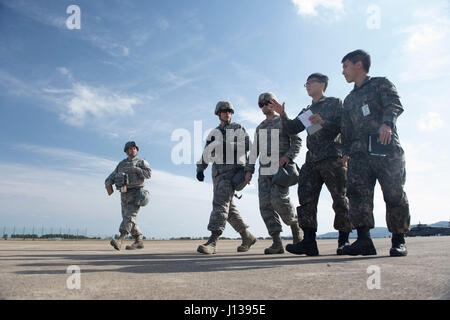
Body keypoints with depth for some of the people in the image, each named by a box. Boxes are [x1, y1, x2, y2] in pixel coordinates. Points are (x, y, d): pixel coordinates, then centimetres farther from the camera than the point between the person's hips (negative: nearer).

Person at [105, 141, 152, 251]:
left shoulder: (141, 162, 5)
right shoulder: (121, 164, 19)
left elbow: (148, 174, -11)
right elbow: (111, 177, 13)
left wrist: (135, 169, -18)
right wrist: (108, 184, -8)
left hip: (135, 193, -7)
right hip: (124, 195, 7)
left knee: (129, 216, -18)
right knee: (127, 218, 7)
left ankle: (120, 241, -30)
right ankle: (139, 242, 16)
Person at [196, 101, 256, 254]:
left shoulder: (238, 129, 10)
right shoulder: (214, 133, 21)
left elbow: (249, 147, 4)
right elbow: (207, 152, 15)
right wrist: (200, 169, 2)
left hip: (233, 170, -6)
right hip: (218, 171, 6)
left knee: (221, 202, -22)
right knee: (228, 207, 5)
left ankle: (212, 242, -29)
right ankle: (247, 237, 19)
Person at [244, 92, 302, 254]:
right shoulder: (260, 128, 25)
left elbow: (297, 141, -1)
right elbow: (254, 150, 21)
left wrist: (288, 156, -18)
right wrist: (249, 169, 10)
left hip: (282, 167, -5)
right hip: (265, 171, 5)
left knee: (278, 198, -23)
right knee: (265, 203, -10)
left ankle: (294, 224, 4)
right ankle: (277, 243, -10)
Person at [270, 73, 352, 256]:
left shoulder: (335, 103, 10)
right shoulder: (307, 111, 27)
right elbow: (293, 128, 16)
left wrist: (323, 122, -15)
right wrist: (282, 115, 1)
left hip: (332, 158, -6)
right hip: (312, 160, 6)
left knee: (340, 199, -4)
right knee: (306, 199, -4)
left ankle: (344, 241, 4)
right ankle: (309, 242, -5)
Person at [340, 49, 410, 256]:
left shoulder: (381, 84, 13)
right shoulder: (349, 99, 29)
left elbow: (394, 104, -6)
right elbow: (346, 130, 26)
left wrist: (387, 122, -26)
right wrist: (346, 151, 13)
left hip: (387, 148, -5)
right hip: (360, 152, 5)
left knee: (394, 194, -6)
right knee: (357, 192, -13)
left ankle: (398, 241, 5)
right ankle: (364, 240, -14)